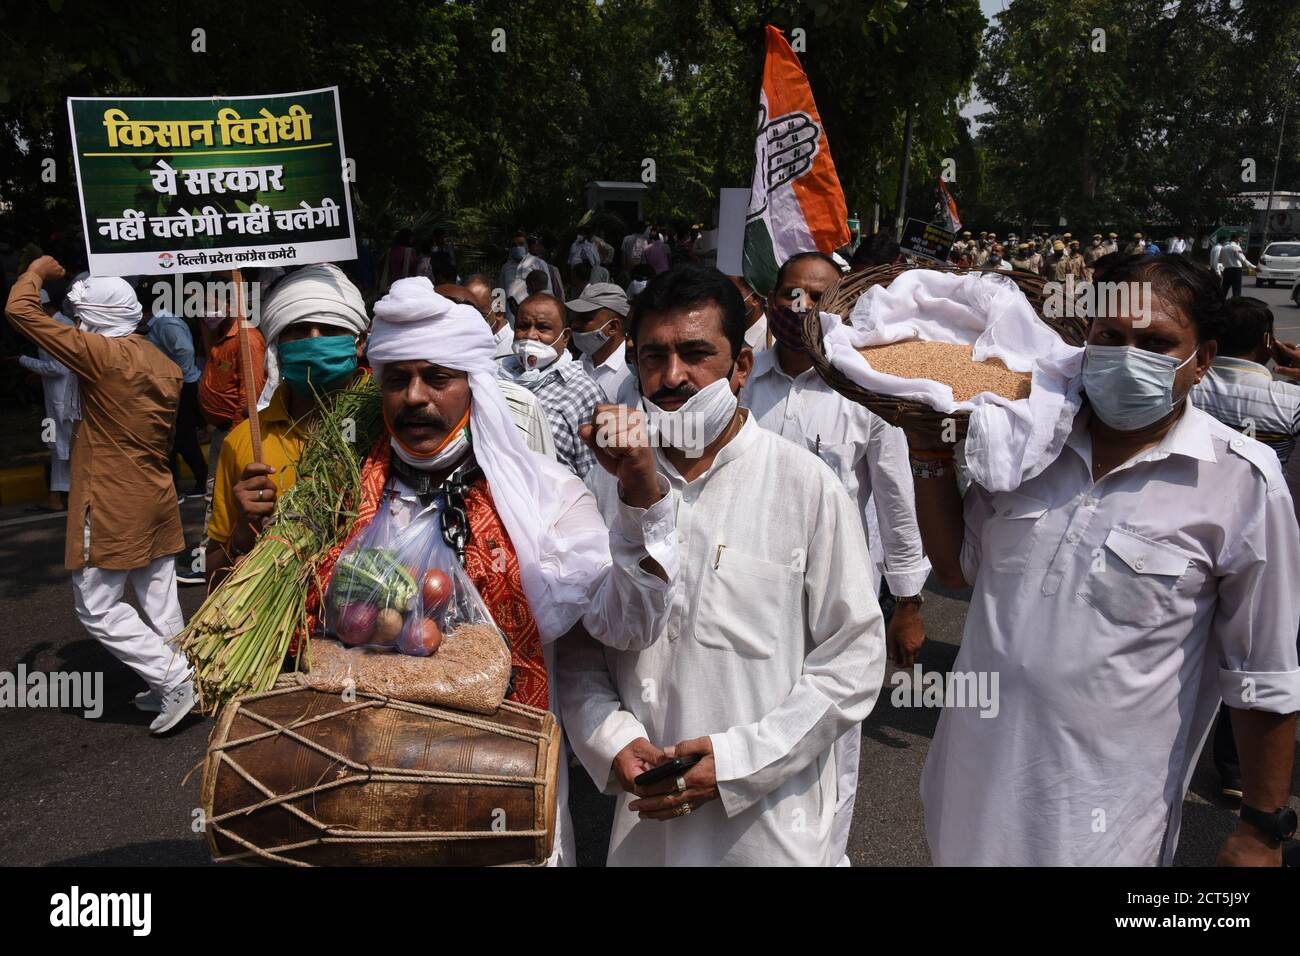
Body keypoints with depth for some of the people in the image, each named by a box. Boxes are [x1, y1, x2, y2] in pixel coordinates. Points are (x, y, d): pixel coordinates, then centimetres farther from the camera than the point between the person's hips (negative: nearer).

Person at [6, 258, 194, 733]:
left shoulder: (104, 356, -16)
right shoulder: (164, 365, 7)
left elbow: (20, 309, -13)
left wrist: (36, 272, 5)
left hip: (113, 507, -8)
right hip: (158, 500, 8)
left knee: (98, 608, 3)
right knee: (159, 603, 13)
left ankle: (176, 679, 1)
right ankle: (172, 687, 21)